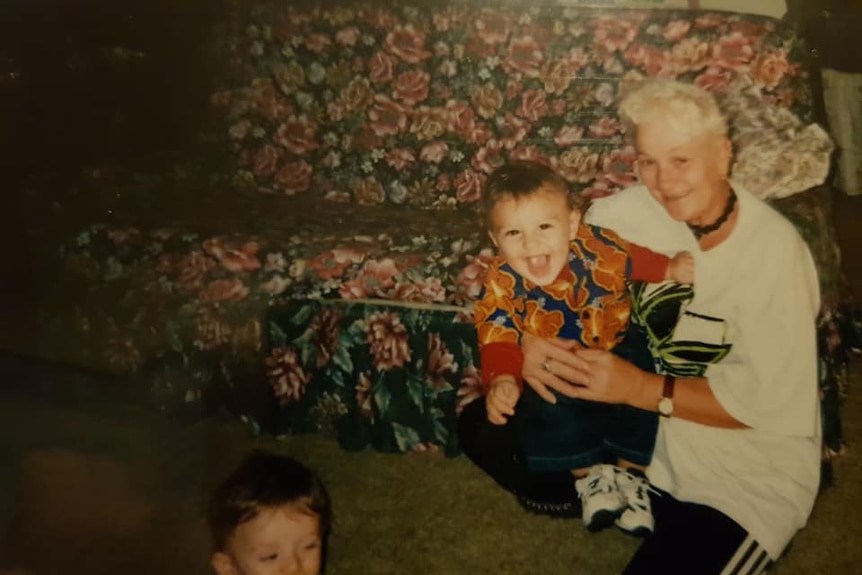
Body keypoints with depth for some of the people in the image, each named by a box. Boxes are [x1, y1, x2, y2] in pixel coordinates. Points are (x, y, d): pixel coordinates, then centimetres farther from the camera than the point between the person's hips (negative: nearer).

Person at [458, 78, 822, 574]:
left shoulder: (774, 251, -19)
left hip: (747, 467, -4)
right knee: (480, 426, -7)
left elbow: (771, 403, -19)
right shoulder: (625, 213, -10)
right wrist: (527, 337, -24)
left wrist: (640, 388, -27)